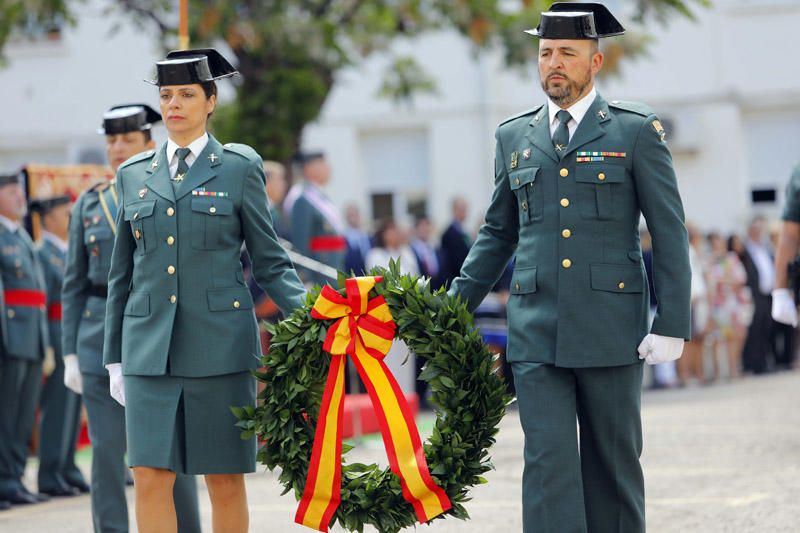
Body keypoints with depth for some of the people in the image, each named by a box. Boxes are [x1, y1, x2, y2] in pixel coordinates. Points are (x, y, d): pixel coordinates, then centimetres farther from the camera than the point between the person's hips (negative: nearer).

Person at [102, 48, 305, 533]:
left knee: (225, 481, 1)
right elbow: (122, 275, 17)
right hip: (150, 348, 2)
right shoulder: (133, 175, 12)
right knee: (151, 479, -5)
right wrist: (115, 358, 14)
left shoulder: (239, 167, 4)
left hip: (220, 346, -2)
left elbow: (270, 262, 4)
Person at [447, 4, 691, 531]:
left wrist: (672, 325, -7)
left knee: (613, 462, 6)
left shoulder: (637, 130, 1)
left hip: (611, 328, -2)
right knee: (547, 462, -6)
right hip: (536, 330, 2)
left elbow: (670, 233, 0)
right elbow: (498, 233, 20)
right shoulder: (514, 136, 12)